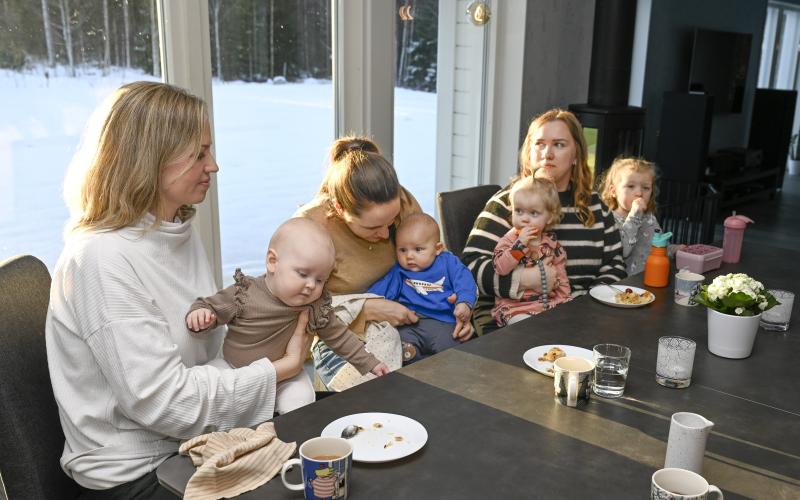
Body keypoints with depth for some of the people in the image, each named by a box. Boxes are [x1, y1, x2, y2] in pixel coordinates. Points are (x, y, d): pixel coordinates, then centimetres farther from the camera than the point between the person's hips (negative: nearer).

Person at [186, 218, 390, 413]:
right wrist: (200, 315, -30)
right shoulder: (244, 294, -18)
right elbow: (210, 306, -6)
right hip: (234, 369, 0)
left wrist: (369, 364, 4)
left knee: (301, 399, -21)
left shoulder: (317, 307, -11)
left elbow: (339, 337, 2)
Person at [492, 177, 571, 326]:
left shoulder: (552, 243, 8)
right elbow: (500, 268, -18)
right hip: (515, 305, -4)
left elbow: (561, 277, 13)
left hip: (549, 301, 4)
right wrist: (520, 243, -21)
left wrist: (564, 301, 1)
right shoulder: (509, 240, -1)